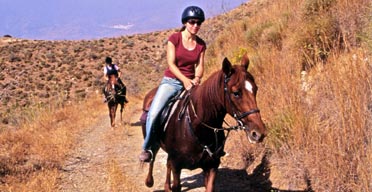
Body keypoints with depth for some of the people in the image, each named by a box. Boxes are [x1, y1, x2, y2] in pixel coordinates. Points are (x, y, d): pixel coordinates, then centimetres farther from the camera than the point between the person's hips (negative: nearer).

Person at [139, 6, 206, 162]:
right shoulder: (174, 38, -3)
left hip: (191, 83, 4)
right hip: (171, 81, -4)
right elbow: (171, 63, -10)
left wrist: (196, 79, -18)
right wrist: (184, 80, -23)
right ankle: (147, 148, -2)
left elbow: (200, 66, 4)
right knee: (153, 114, -22)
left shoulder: (201, 44, 8)